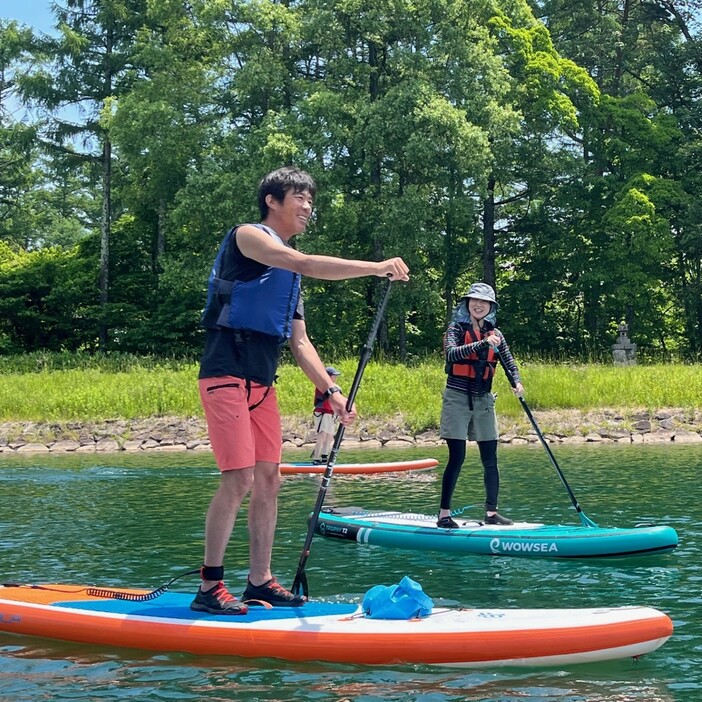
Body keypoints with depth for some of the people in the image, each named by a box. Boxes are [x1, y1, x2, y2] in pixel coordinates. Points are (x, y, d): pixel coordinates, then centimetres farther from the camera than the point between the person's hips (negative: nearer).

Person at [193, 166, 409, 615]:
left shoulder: (288, 273, 21)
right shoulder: (248, 236, -4)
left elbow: (300, 341, 20)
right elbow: (307, 264, -21)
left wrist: (331, 390, 10)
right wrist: (376, 268, -23)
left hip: (263, 383, 9)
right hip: (227, 375, -9)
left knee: (269, 481, 7)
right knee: (239, 479, -14)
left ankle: (260, 582, 13)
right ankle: (210, 588, -8)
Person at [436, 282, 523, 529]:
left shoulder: (494, 333, 8)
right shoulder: (456, 328, -5)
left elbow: (509, 361, 5)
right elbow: (451, 353, -24)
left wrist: (517, 382, -15)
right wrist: (483, 344, -34)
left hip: (483, 400, 5)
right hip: (457, 398, -5)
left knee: (490, 459, 4)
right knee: (457, 458, -8)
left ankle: (491, 513, 12)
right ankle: (443, 515, -3)